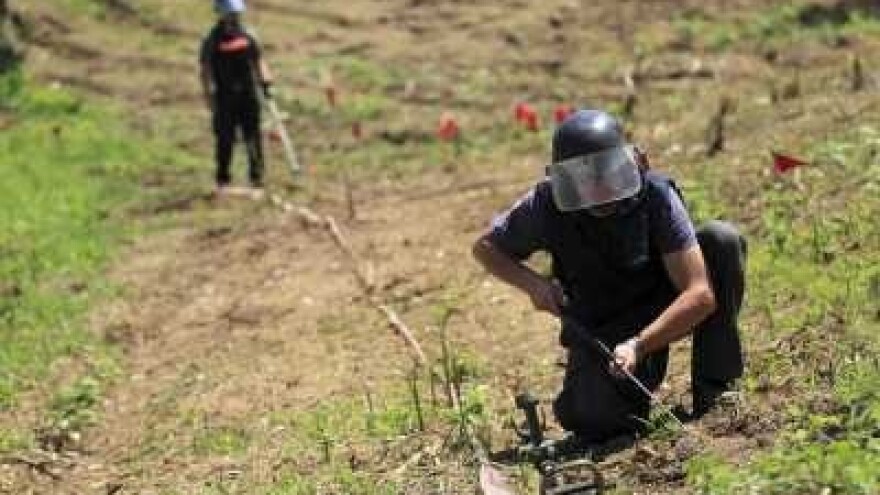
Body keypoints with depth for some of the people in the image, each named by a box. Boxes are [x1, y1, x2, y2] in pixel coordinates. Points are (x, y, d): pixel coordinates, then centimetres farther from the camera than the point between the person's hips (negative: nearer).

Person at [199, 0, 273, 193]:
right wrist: (210, 96, -10)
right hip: (225, 96, -3)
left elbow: (258, 60, 16)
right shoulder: (213, 39, -4)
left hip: (248, 94, 4)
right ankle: (223, 179, 11)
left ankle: (256, 176, 10)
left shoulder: (247, 35, 8)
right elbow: (205, 69, -4)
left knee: (253, 136, 2)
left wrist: (265, 81, 5)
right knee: (226, 139, 0)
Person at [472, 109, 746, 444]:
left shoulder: (656, 195, -24)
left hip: (663, 311, 1)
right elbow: (485, 247, -1)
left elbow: (701, 294, -28)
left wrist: (640, 344, -39)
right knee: (601, 421, -31)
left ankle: (715, 386, -13)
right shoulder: (547, 206, -19)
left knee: (722, 240, -25)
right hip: (597, 330, -1)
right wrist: (533, 284, -20)